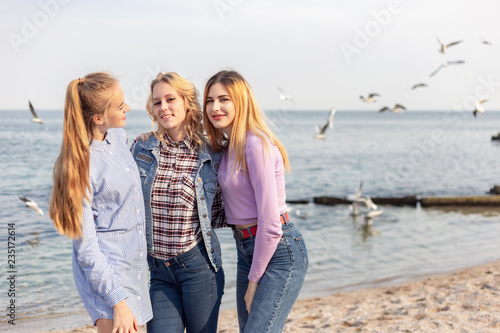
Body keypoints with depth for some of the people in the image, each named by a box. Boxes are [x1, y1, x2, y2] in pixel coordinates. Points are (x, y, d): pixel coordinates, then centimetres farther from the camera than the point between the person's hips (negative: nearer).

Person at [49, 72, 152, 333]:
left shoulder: (118, 136, 3)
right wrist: (118, 303, -20)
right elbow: (86, 248, -19)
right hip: (104, 271, -8)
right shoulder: (82, 163, -20)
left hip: (134, 265, 8)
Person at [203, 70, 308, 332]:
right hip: (247, 249, 9)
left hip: (279, 252, -9)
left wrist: (254, 280, -12)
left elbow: (270, 223, -20)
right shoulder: (228, 146, 9)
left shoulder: (257, 145, -18)